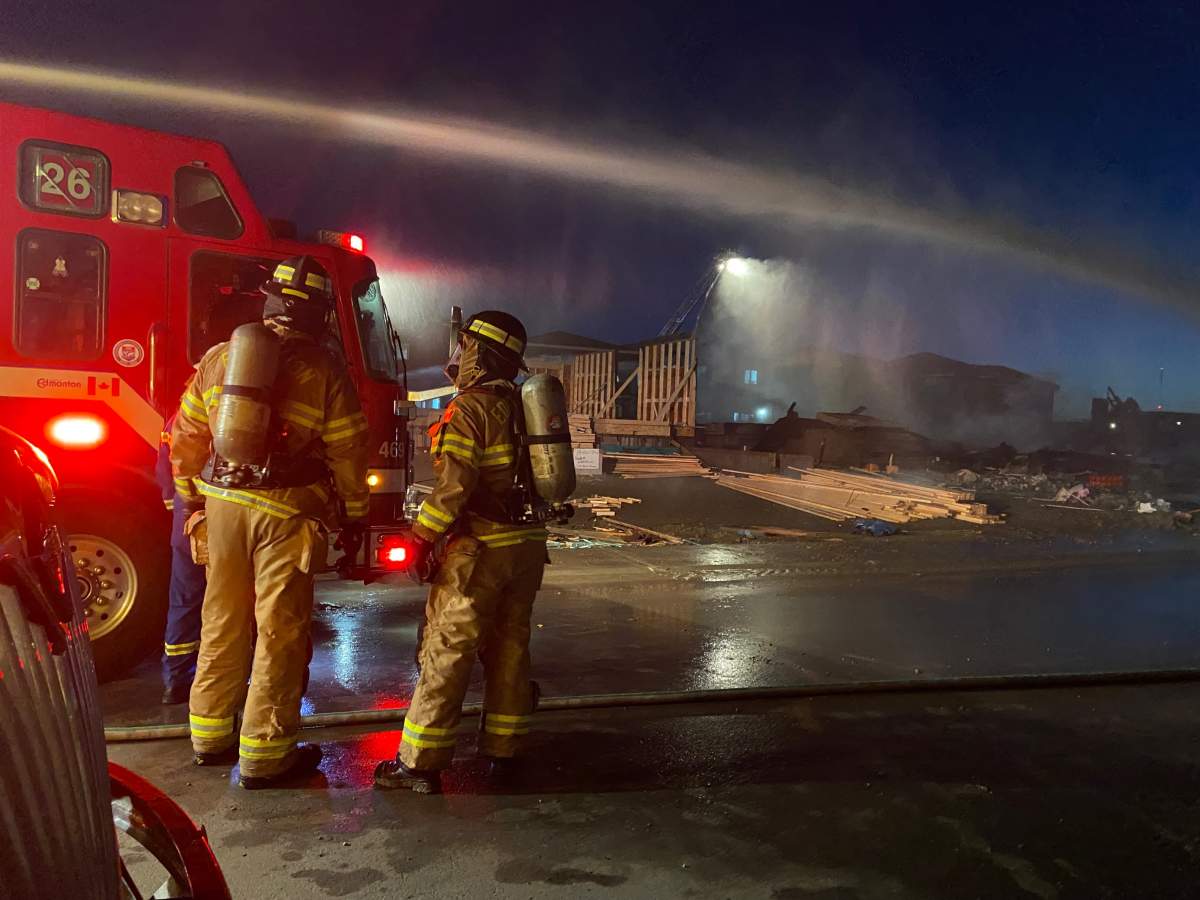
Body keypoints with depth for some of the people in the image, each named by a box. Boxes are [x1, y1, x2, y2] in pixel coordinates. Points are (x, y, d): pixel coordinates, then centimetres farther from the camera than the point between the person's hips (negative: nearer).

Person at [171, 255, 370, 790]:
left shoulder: (218, 358, 4)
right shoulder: (325, 375, -8)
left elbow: (185, 437, 8)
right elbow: (348, 455, -7)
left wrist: (192, 496, 20)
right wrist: (354, 516, 5)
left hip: (223, 505, 5)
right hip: (287, 513, -5)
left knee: (222, 622, 17)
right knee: (280, 632, 3)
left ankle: (210, 736, 29)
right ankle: (264, 755, 10)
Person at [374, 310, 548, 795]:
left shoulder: (470, 408, -12)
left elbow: (454, 484, -20)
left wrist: (422, 537, -13)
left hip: (479, 549, -8)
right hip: (528, 546, 8)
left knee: (447, 651, -2)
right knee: (509, 647, 14)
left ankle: (420, 763, 3)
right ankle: (501, 749, 24)